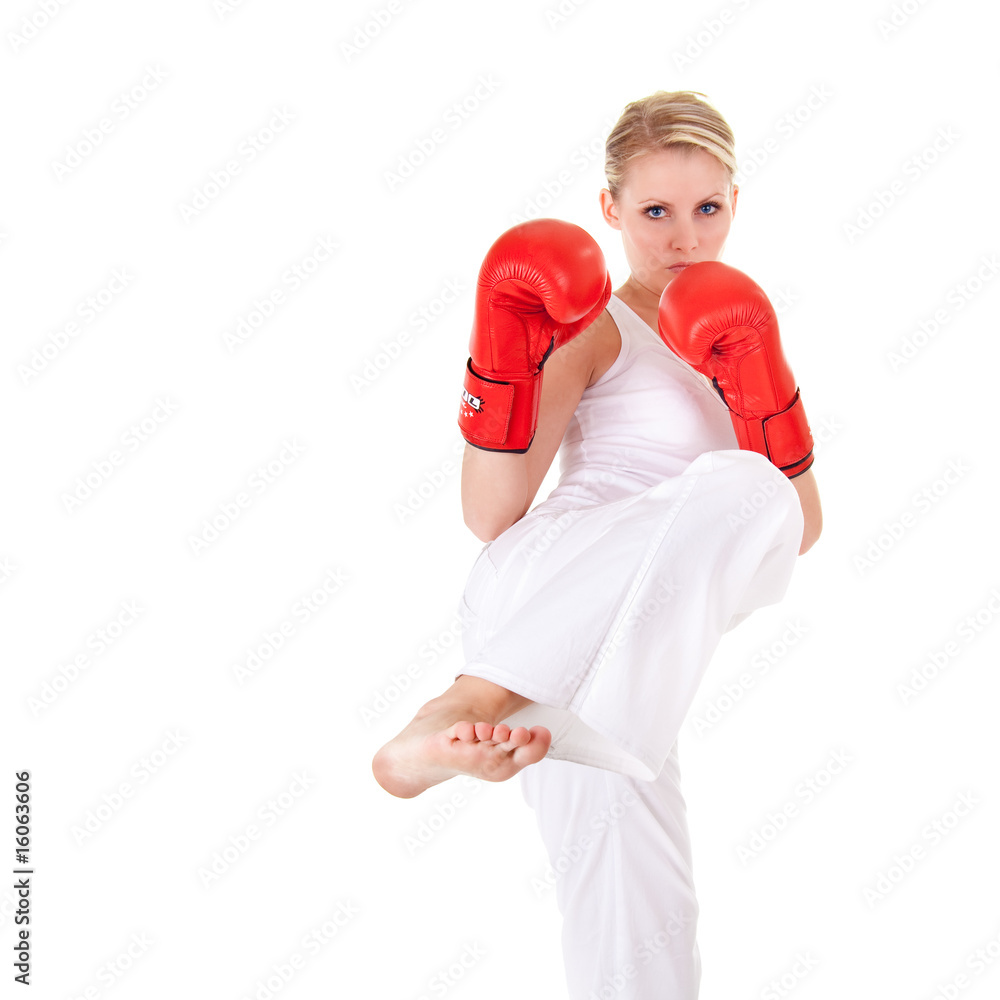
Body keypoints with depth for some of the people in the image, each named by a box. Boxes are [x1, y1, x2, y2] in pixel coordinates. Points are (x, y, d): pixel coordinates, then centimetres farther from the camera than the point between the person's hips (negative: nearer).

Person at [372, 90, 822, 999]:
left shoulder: (737, 336, 21)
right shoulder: (597, 329, 3)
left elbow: (800, 532, 9)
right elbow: (489, 515, -6)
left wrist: (759, 385, -4)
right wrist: (509, 347, -16)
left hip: (623, 656, 6)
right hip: (541, 578, -5)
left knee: (644, 917, -5)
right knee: (737, 487, -32)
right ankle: (462, 713, -35)